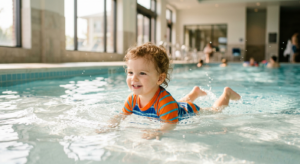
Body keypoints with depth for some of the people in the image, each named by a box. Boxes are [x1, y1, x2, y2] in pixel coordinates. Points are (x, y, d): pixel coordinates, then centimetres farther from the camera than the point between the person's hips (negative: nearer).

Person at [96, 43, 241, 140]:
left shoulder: (165, 101, -48)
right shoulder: (132, 100, -27)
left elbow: (170, 124, -51)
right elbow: (121, 116, -19)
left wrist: (158, 132, -72)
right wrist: (110, 126, -39)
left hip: (191, 112, -5)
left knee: (214, 110, 25)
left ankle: (227, 93, 50)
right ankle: (195, 92, 64)